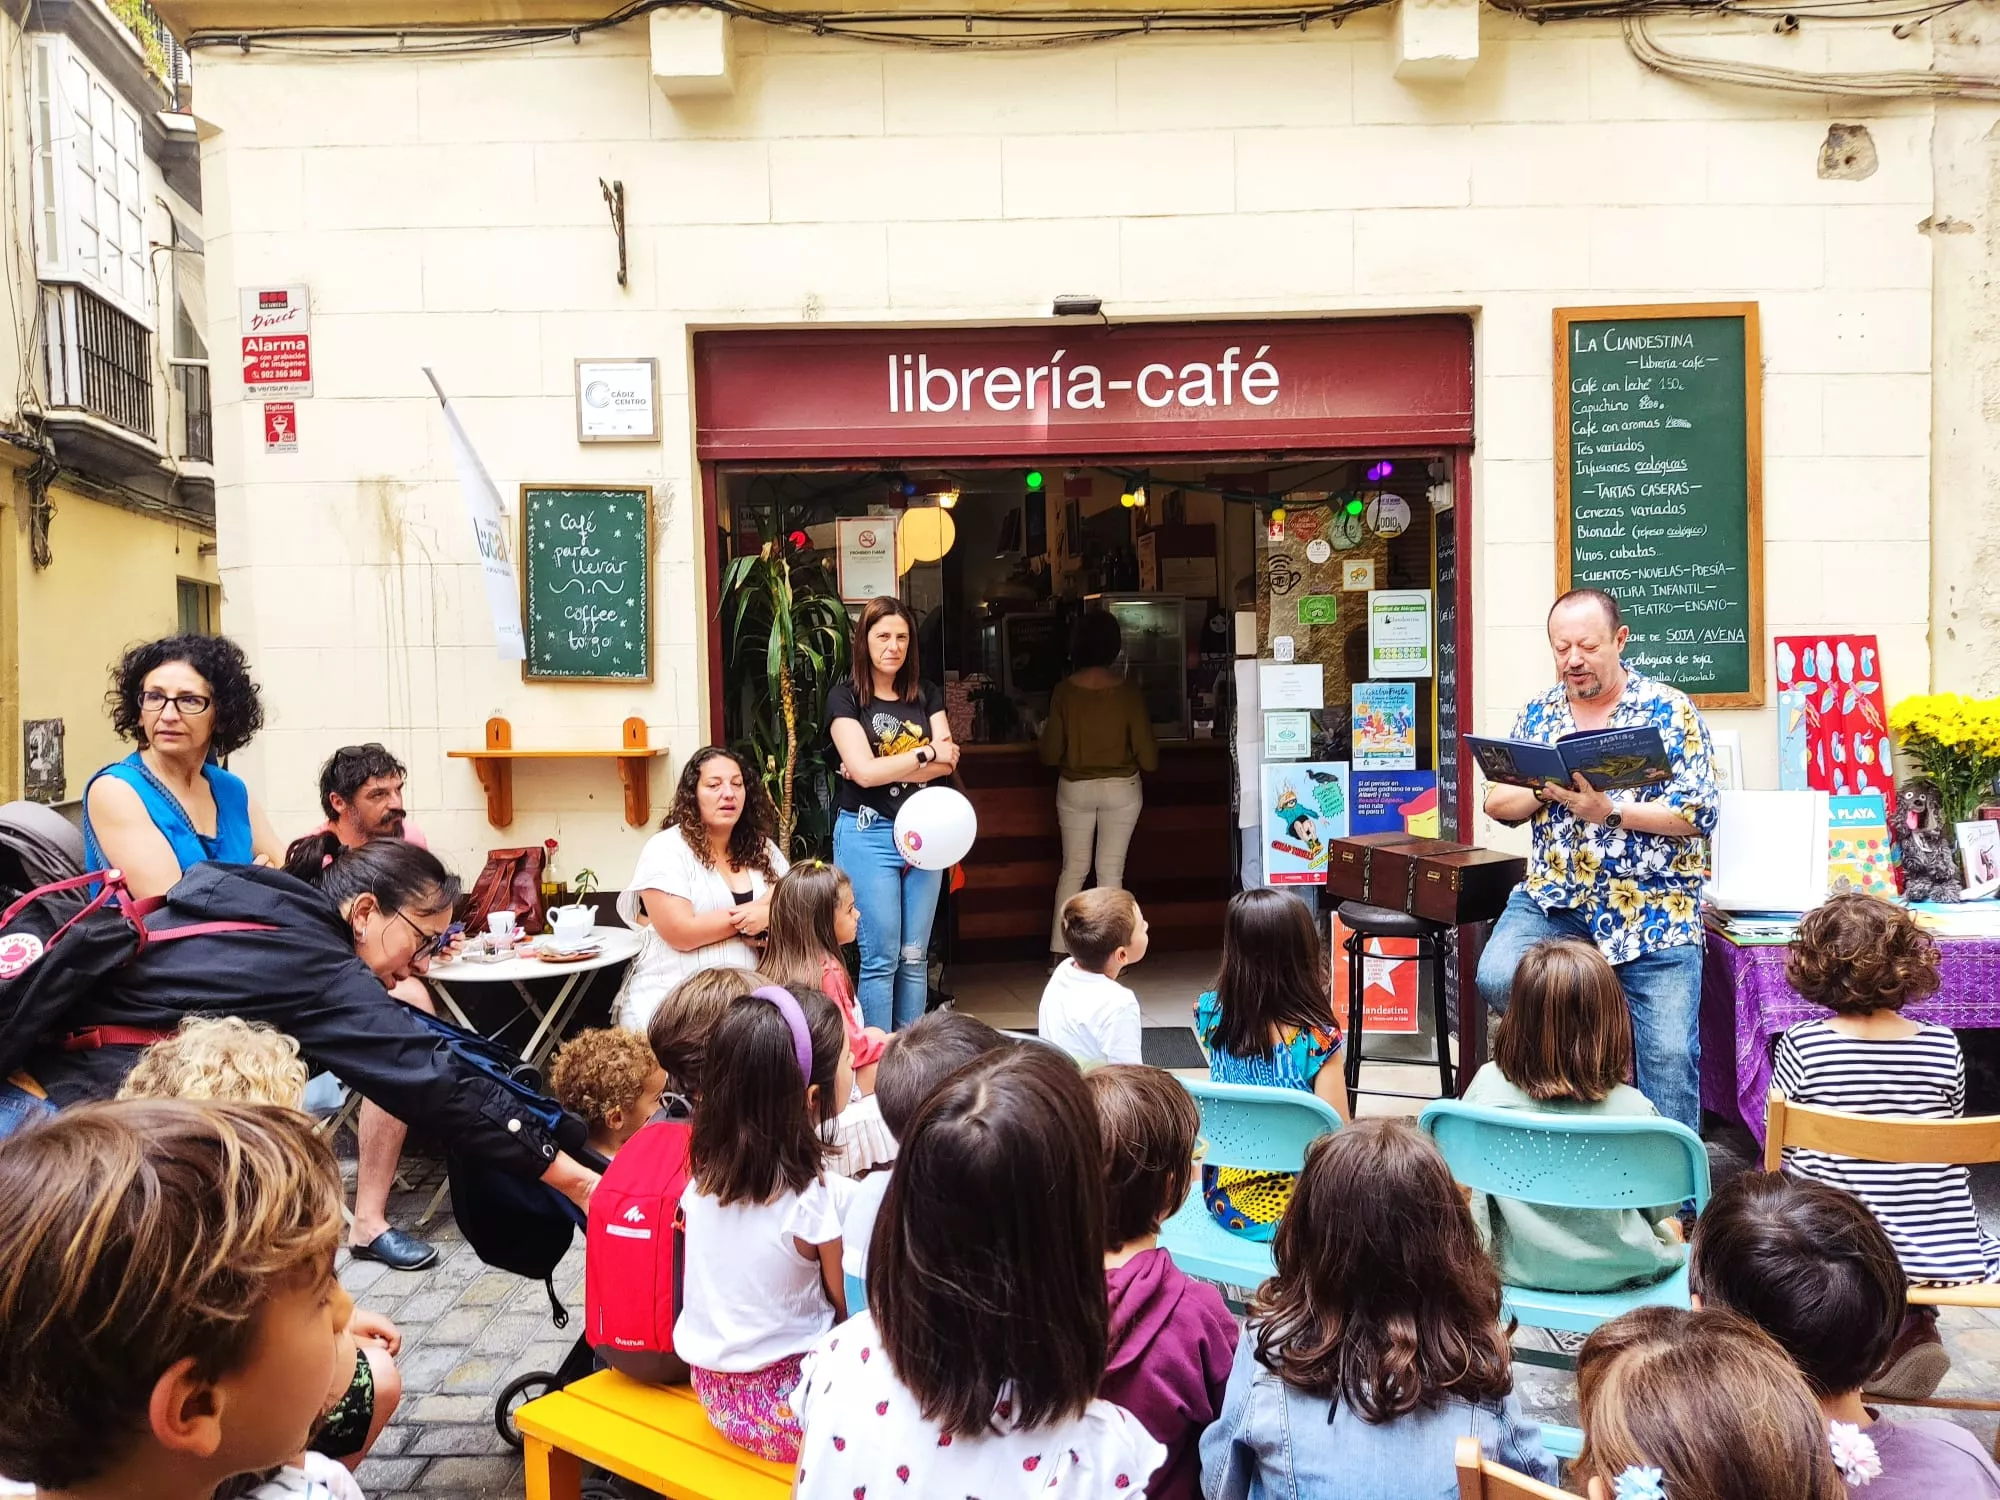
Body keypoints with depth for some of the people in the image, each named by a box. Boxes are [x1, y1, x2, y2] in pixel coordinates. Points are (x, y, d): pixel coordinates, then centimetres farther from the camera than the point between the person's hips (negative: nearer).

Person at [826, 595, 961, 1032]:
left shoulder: (926, 695, 11)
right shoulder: (846, 697, -3)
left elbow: (947, 763, -1)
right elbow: (864, 770, -15)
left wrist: (883, 769, -13)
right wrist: (926, 754, -7)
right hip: (869, 835, -4)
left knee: (915, 958, 8)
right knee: (881, 959, -3)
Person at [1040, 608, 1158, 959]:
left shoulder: (1065, 690, -9)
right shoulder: (1128, 690, -12)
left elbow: (1050, 754, -6)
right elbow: (1147, 756, -10)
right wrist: (1150, 762, 12)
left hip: (1075, 788, 1)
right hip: (1121, 788, -1)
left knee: (1073, 868, 12)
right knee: (1111, 870, 6)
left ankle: (1059, 953, 11)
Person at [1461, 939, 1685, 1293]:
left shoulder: (1488, 1085, -19)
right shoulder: (1632, 1109, -24)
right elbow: (1664, 1206, -9)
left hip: (1515, 1268, 1)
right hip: (1617, 1274, 0)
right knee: (1670, 1227, 32)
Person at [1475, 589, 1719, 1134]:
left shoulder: (1670, 709, -3)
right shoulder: (1539, 713, 9)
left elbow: (1699, 814, -9)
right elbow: (1496, 802, 9)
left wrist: (1609, 812, -20)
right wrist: (1546, 792, -12)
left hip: (1653, 907, -3)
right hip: (1554, 898, 3)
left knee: (1668, 1054, -3)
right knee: (1497, 980, -23)